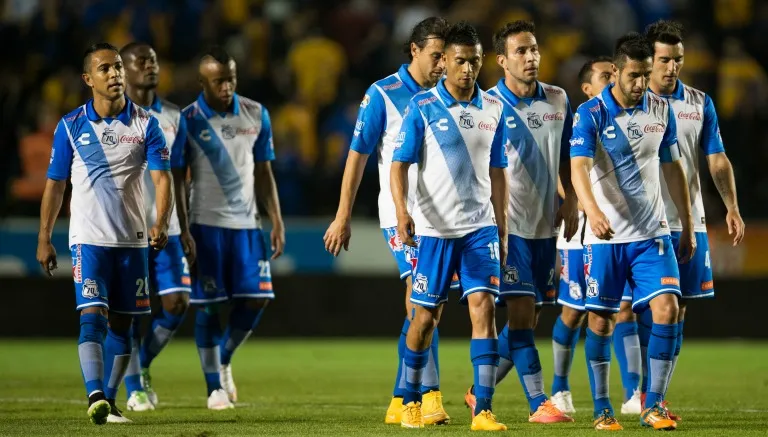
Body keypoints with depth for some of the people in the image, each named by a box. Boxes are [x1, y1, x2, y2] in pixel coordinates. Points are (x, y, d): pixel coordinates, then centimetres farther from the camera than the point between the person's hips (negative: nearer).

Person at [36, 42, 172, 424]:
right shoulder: (70, 126, -1)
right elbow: (55, 185, 6)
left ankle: (109, 402, 17)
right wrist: (44, 239, 5)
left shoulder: (145, 124, 0)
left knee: (121, 323, 8)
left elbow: (162, 178, -5)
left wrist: (161, 224, -22)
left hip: (132, 239, 2)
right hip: (88, 238, -2)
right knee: (92, 316, -16)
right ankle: (95, 398, -26)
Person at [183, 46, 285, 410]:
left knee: (257, 298, -3)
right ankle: (215, 387, 7)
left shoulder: (256, 115, 5)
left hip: (247, 222, 3)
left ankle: (224, 361, 23)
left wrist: (276, 221, 6)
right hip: (206, 224, -3)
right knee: (208, 305, -3)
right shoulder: (188, 121, -5)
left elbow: (263, 173, 12)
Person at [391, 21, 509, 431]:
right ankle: (410, 401, 24)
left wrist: (501, 228, 13)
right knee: (426, 316, 5)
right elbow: (399, 163, -7)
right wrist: (402, 211, -22)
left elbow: (496, 171, 14)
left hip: (480, 227, 2)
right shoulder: (422, 106, -5)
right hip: (434, 228, -2)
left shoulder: (493, 109, 6)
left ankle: (483, 409, -11)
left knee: (484, 307, -10)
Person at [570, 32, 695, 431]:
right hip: (605, 235, -3)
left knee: (667, 309, -11)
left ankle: (653, 406, -3)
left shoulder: (661, 110, 5)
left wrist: (688, 226, 15)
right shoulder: (590, 114, -9)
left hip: (652, 233, 3)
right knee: (601, 320, 2)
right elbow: (579, 167, -22)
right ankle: (602, 410, 14)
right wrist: (593, 211, -40)